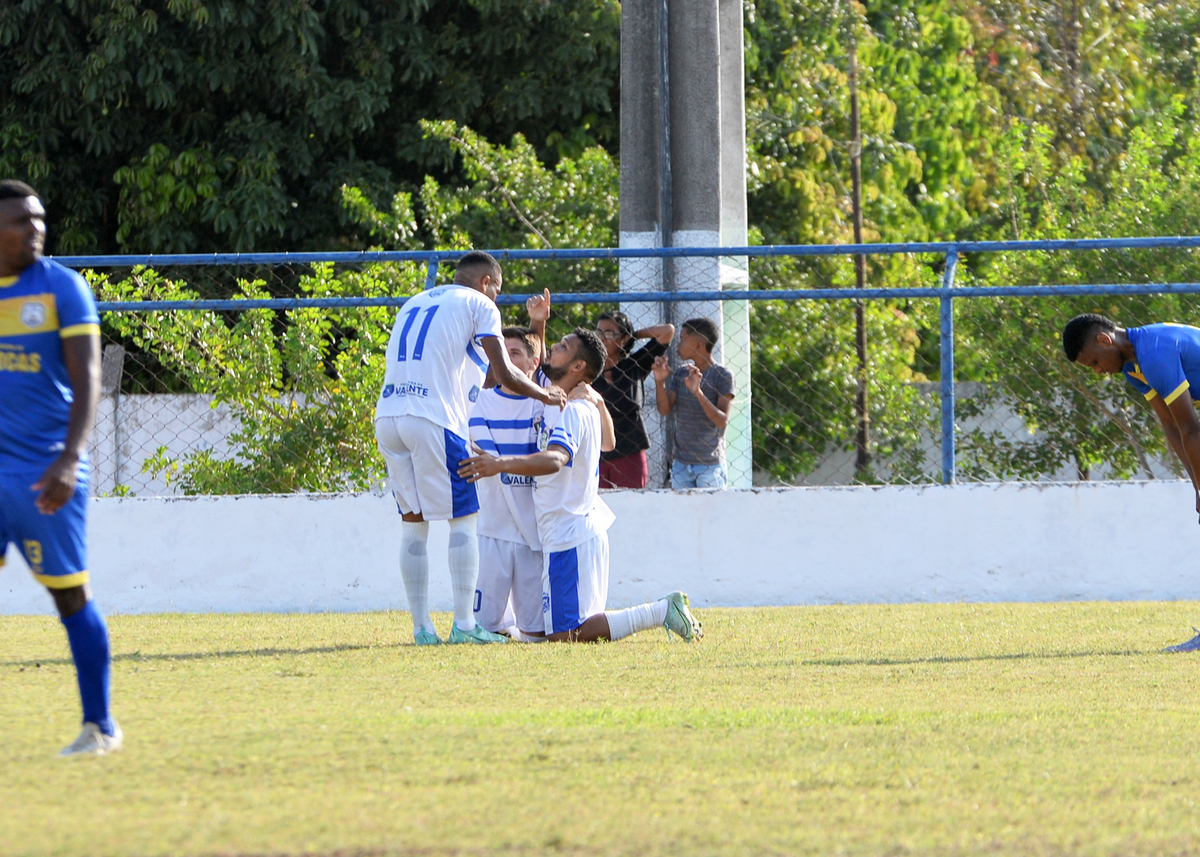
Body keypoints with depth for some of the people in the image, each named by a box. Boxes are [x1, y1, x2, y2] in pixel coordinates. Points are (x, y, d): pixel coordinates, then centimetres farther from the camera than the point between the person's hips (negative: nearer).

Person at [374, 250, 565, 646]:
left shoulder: (413, 304, 27)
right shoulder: (478, 304, 7)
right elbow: (505, 375, -2)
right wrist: (545, 394, 14)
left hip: (387, 417, 6)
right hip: (434, 420, -6)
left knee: (413, 521, 11)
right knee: (463, 517, 1)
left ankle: (421, 627, 8)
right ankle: (463, 624, -5)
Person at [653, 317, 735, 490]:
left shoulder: (722, 376, -7)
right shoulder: (680, 374, 9)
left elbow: (722, 421, -15)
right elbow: (664, 409, 0)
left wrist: (698, 392, -27)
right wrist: (660, 382, -15)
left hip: (710, 464, -5)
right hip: (681, 463, 5)